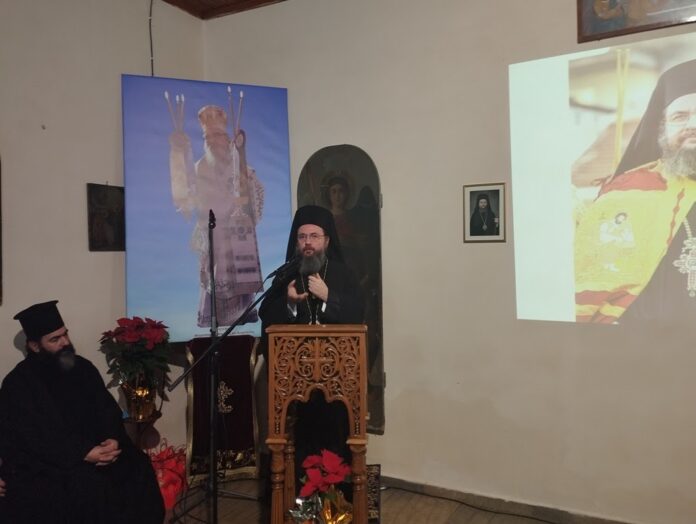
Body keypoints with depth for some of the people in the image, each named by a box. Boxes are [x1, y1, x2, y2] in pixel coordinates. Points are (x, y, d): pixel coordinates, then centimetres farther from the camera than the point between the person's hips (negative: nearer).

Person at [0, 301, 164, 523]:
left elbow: (107, 408, 4)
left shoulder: (83, 367, 6)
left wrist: (112, 438, -17)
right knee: (90, 486, -31)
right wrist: (83, 454, -26)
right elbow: (33, 439, -16)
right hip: (44, 461, -4)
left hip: (94, 447, 5)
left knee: (137, 467, -18)